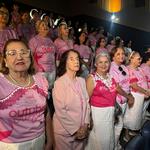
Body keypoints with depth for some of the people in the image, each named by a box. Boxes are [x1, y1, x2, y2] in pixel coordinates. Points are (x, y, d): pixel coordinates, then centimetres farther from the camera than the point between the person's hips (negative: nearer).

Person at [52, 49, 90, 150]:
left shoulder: (82, 81, 1)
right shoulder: (59, 83, -17)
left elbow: (86, 103, 2)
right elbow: (60, 111, -17)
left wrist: (85, 125, -6)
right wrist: (74, 130, -13)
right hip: (65, 131, -5)